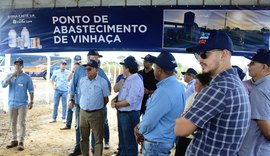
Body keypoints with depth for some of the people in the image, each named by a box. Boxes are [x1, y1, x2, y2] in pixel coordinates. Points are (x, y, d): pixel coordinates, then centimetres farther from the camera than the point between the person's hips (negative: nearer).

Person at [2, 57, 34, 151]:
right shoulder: (9, 75, 6)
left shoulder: (27, 77, -2)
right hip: (11, 104, 3)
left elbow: (31, 90, 1)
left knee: (21, 123, -1)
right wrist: (12, 76, -19)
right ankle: (14, 140, 22)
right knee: (13, 123, 11)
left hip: (22, 104, -3)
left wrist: (31, 101, -3)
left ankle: (21, 142, 4)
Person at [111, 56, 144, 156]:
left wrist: (116, 104, -15)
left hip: (129, 115, -10)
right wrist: (114, 100, -5)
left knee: (129, 141, 6)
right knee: (122, 139, 24)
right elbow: (121, 93, 15)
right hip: (122, 113, 10)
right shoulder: (127, 79, 10)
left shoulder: (136, 81, -21)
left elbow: (130, 101, -27)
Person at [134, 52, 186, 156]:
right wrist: (140, 126, 4)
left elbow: (149, 122, -23)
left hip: (156, 143, -8)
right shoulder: (178, 86, 2)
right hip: (162, 139, 8)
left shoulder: (164, 91, -29)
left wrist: (140, 130, -3)